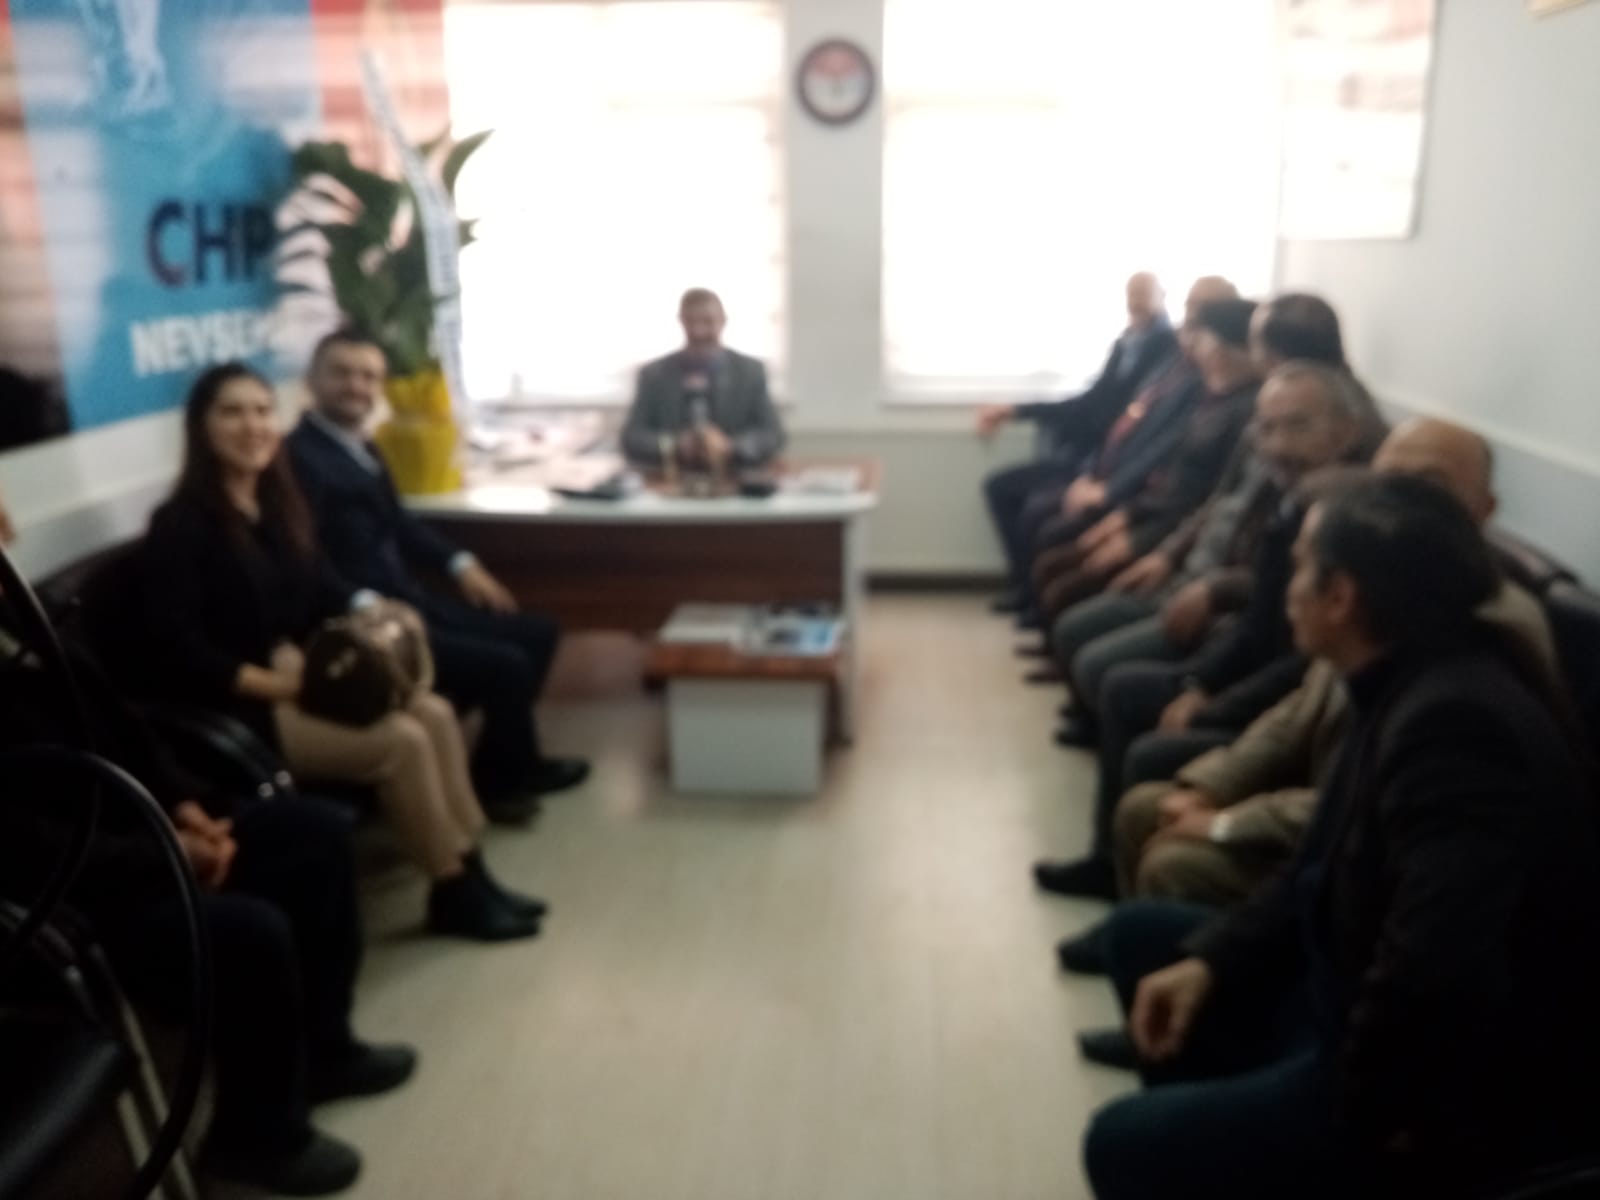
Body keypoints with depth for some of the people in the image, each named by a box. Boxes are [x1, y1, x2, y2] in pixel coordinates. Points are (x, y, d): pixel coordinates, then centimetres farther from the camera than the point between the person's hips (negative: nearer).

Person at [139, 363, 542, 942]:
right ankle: (453, 894, -4)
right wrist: (276, 683, -22)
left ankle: (470, 870, -2)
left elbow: (320, 594, 13)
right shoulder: (181, 525, -15)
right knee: (402, 742, -21)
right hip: (232, 710, -8)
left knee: (434, 713, -9)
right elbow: (178, 650, -20)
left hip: (298, 681, 8)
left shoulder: (277, 506, 10)